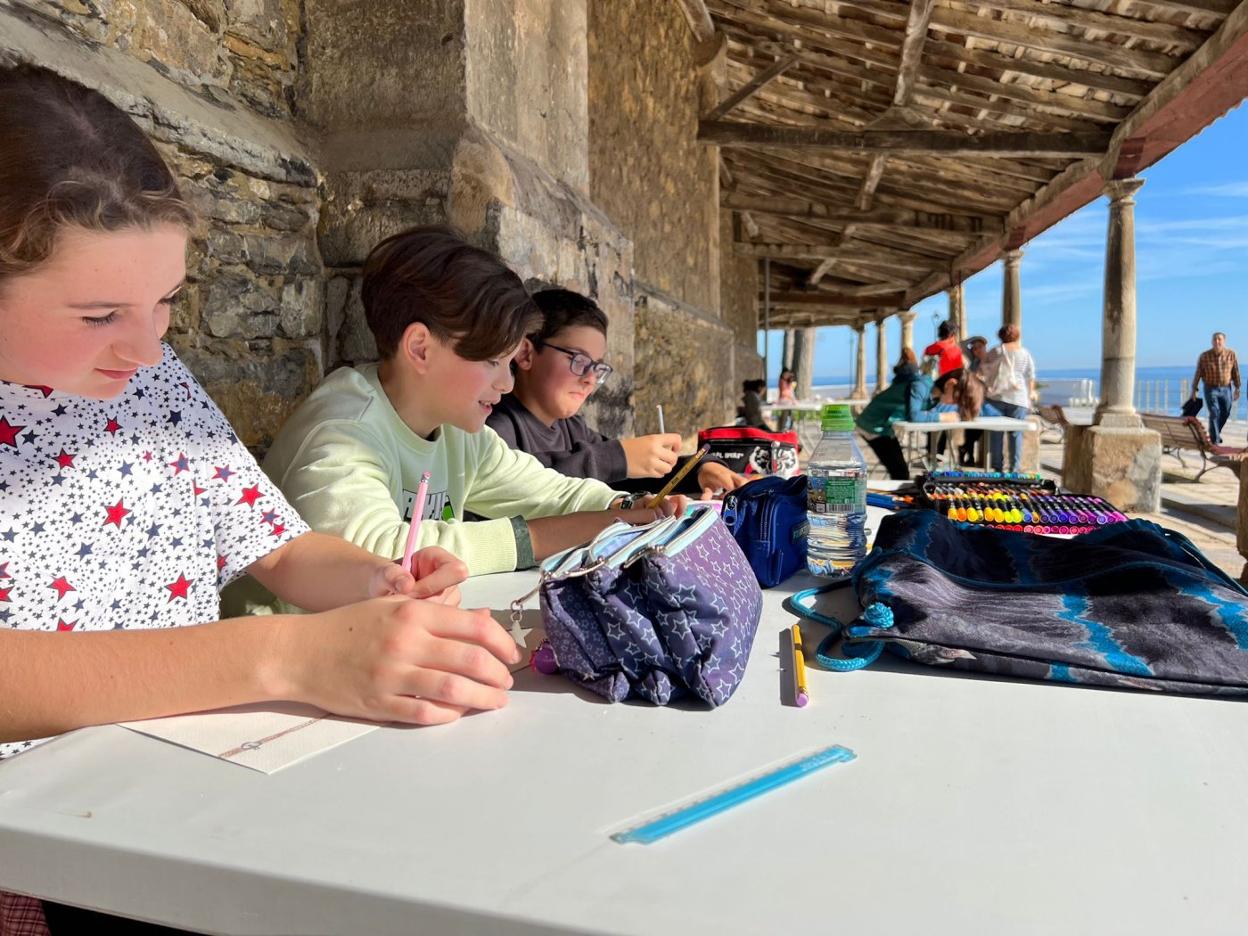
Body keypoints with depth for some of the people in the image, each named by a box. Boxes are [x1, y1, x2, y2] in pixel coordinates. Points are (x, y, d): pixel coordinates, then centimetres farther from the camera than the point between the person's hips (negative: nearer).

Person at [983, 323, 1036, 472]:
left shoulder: (995, 352, 4)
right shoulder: (1025, 354, 6)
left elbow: (984, 372, 7)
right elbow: (1031, 378, 8)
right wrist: (1030, 395, 14)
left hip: (996, 396, 0)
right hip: (1018, 398, 0)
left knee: (996, 433, 3)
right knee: (1016, 433, 2)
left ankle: (997, 467, 4)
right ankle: (1014, 468, 1)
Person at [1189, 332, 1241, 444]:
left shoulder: (1231, 354, -7)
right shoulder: (1204, 356, -12)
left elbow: (1235, 372, 0)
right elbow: (1198, 374, -5)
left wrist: (1237, 389, 1)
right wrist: (1193, 390, -4)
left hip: (1226, 389, 3)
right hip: (1210, 389, -3)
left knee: (1225, 414, 14)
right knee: (1214, 414, -12)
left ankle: (1215, 433, 39)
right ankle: (1215, 441, -7)